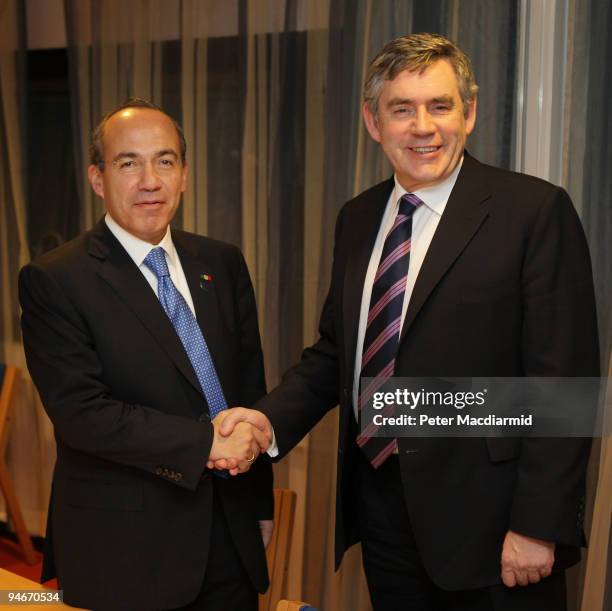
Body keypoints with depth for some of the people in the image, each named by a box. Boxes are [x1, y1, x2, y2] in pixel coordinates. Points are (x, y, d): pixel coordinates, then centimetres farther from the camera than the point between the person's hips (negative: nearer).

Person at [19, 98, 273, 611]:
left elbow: (251, 387, 9)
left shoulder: (223, 264, 5)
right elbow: (81, 412, -18)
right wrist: (203, 442, -20)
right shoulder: (54, 281, -11)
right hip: (123, 550, -4)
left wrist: (260, 501, 12)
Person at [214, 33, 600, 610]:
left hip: (484, 518, -5)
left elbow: (563, 381, -13)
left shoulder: (535, 210, -11)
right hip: (378, 497, 6)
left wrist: (538, 525, -16)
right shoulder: (357, 218, 8)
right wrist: (270, 418, -4)